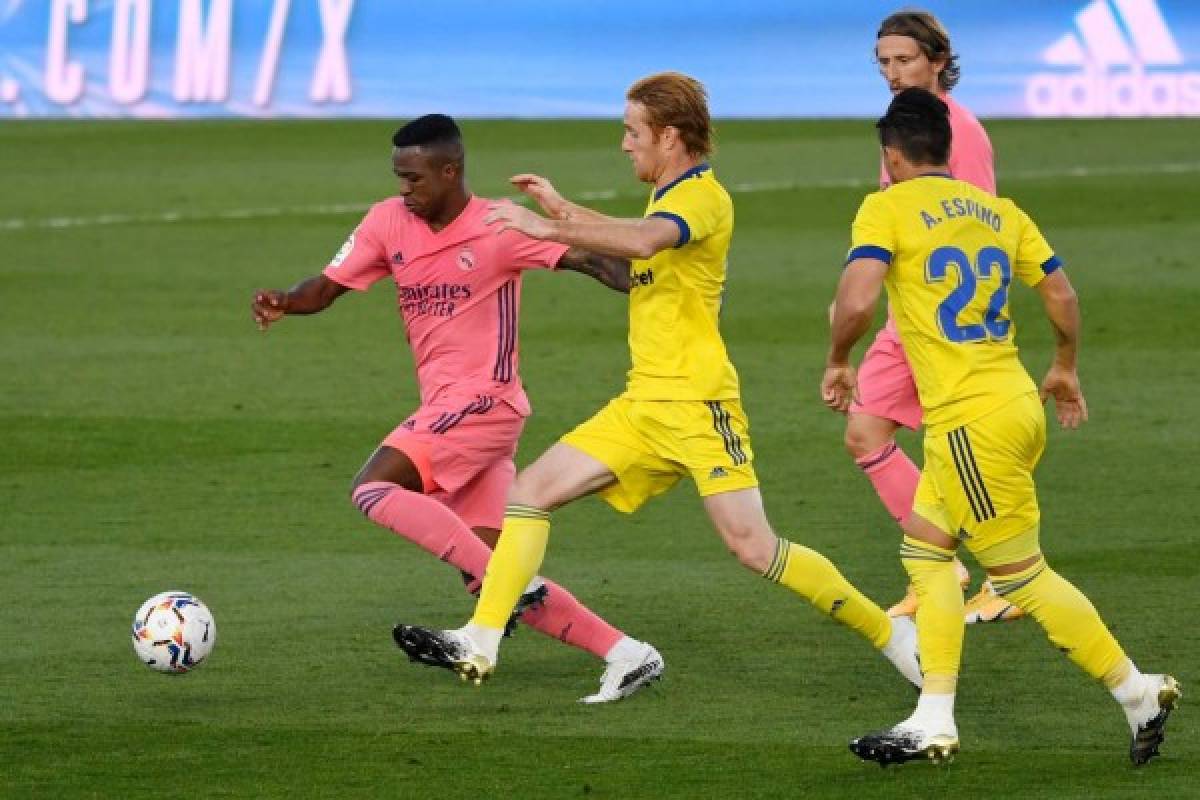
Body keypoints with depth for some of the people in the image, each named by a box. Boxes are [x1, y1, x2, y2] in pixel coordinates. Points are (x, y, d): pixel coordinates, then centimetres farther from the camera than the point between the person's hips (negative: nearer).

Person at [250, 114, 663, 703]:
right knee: (492, 578, 3)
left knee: (373, 489, -23)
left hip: (482, 401, -7)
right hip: (442, 407, 7)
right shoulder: (388, 222, 7)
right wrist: (283, 302, -12)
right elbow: (327, 288, 10)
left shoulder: (499, 229, -11)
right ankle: (625, 655, 6)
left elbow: (588, 258, -13)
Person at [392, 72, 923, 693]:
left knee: (753, 548, -15)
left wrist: (550, 228, -35)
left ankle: (891, 633, -3)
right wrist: (565, 211, 32)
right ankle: (479, 645, -2)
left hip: (697, 405, -9)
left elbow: (645, 241, -35)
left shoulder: (702, 196, -13)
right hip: (642, 405, 9)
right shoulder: (668, 198, 17)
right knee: (531, 490, 0)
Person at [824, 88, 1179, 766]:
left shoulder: (887, 208, -7)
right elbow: (1063, 296, 14)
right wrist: (1066, 369, 31)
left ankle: (1139, 693, 4)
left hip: (971, 420, -8)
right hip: (1016, 402, 8)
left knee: (1024, 576, 1)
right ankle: (934, 724, 12)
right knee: (925, 549, 15)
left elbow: (857, 302, -20)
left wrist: (838, 363, -1)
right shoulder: (999, 211, 12)